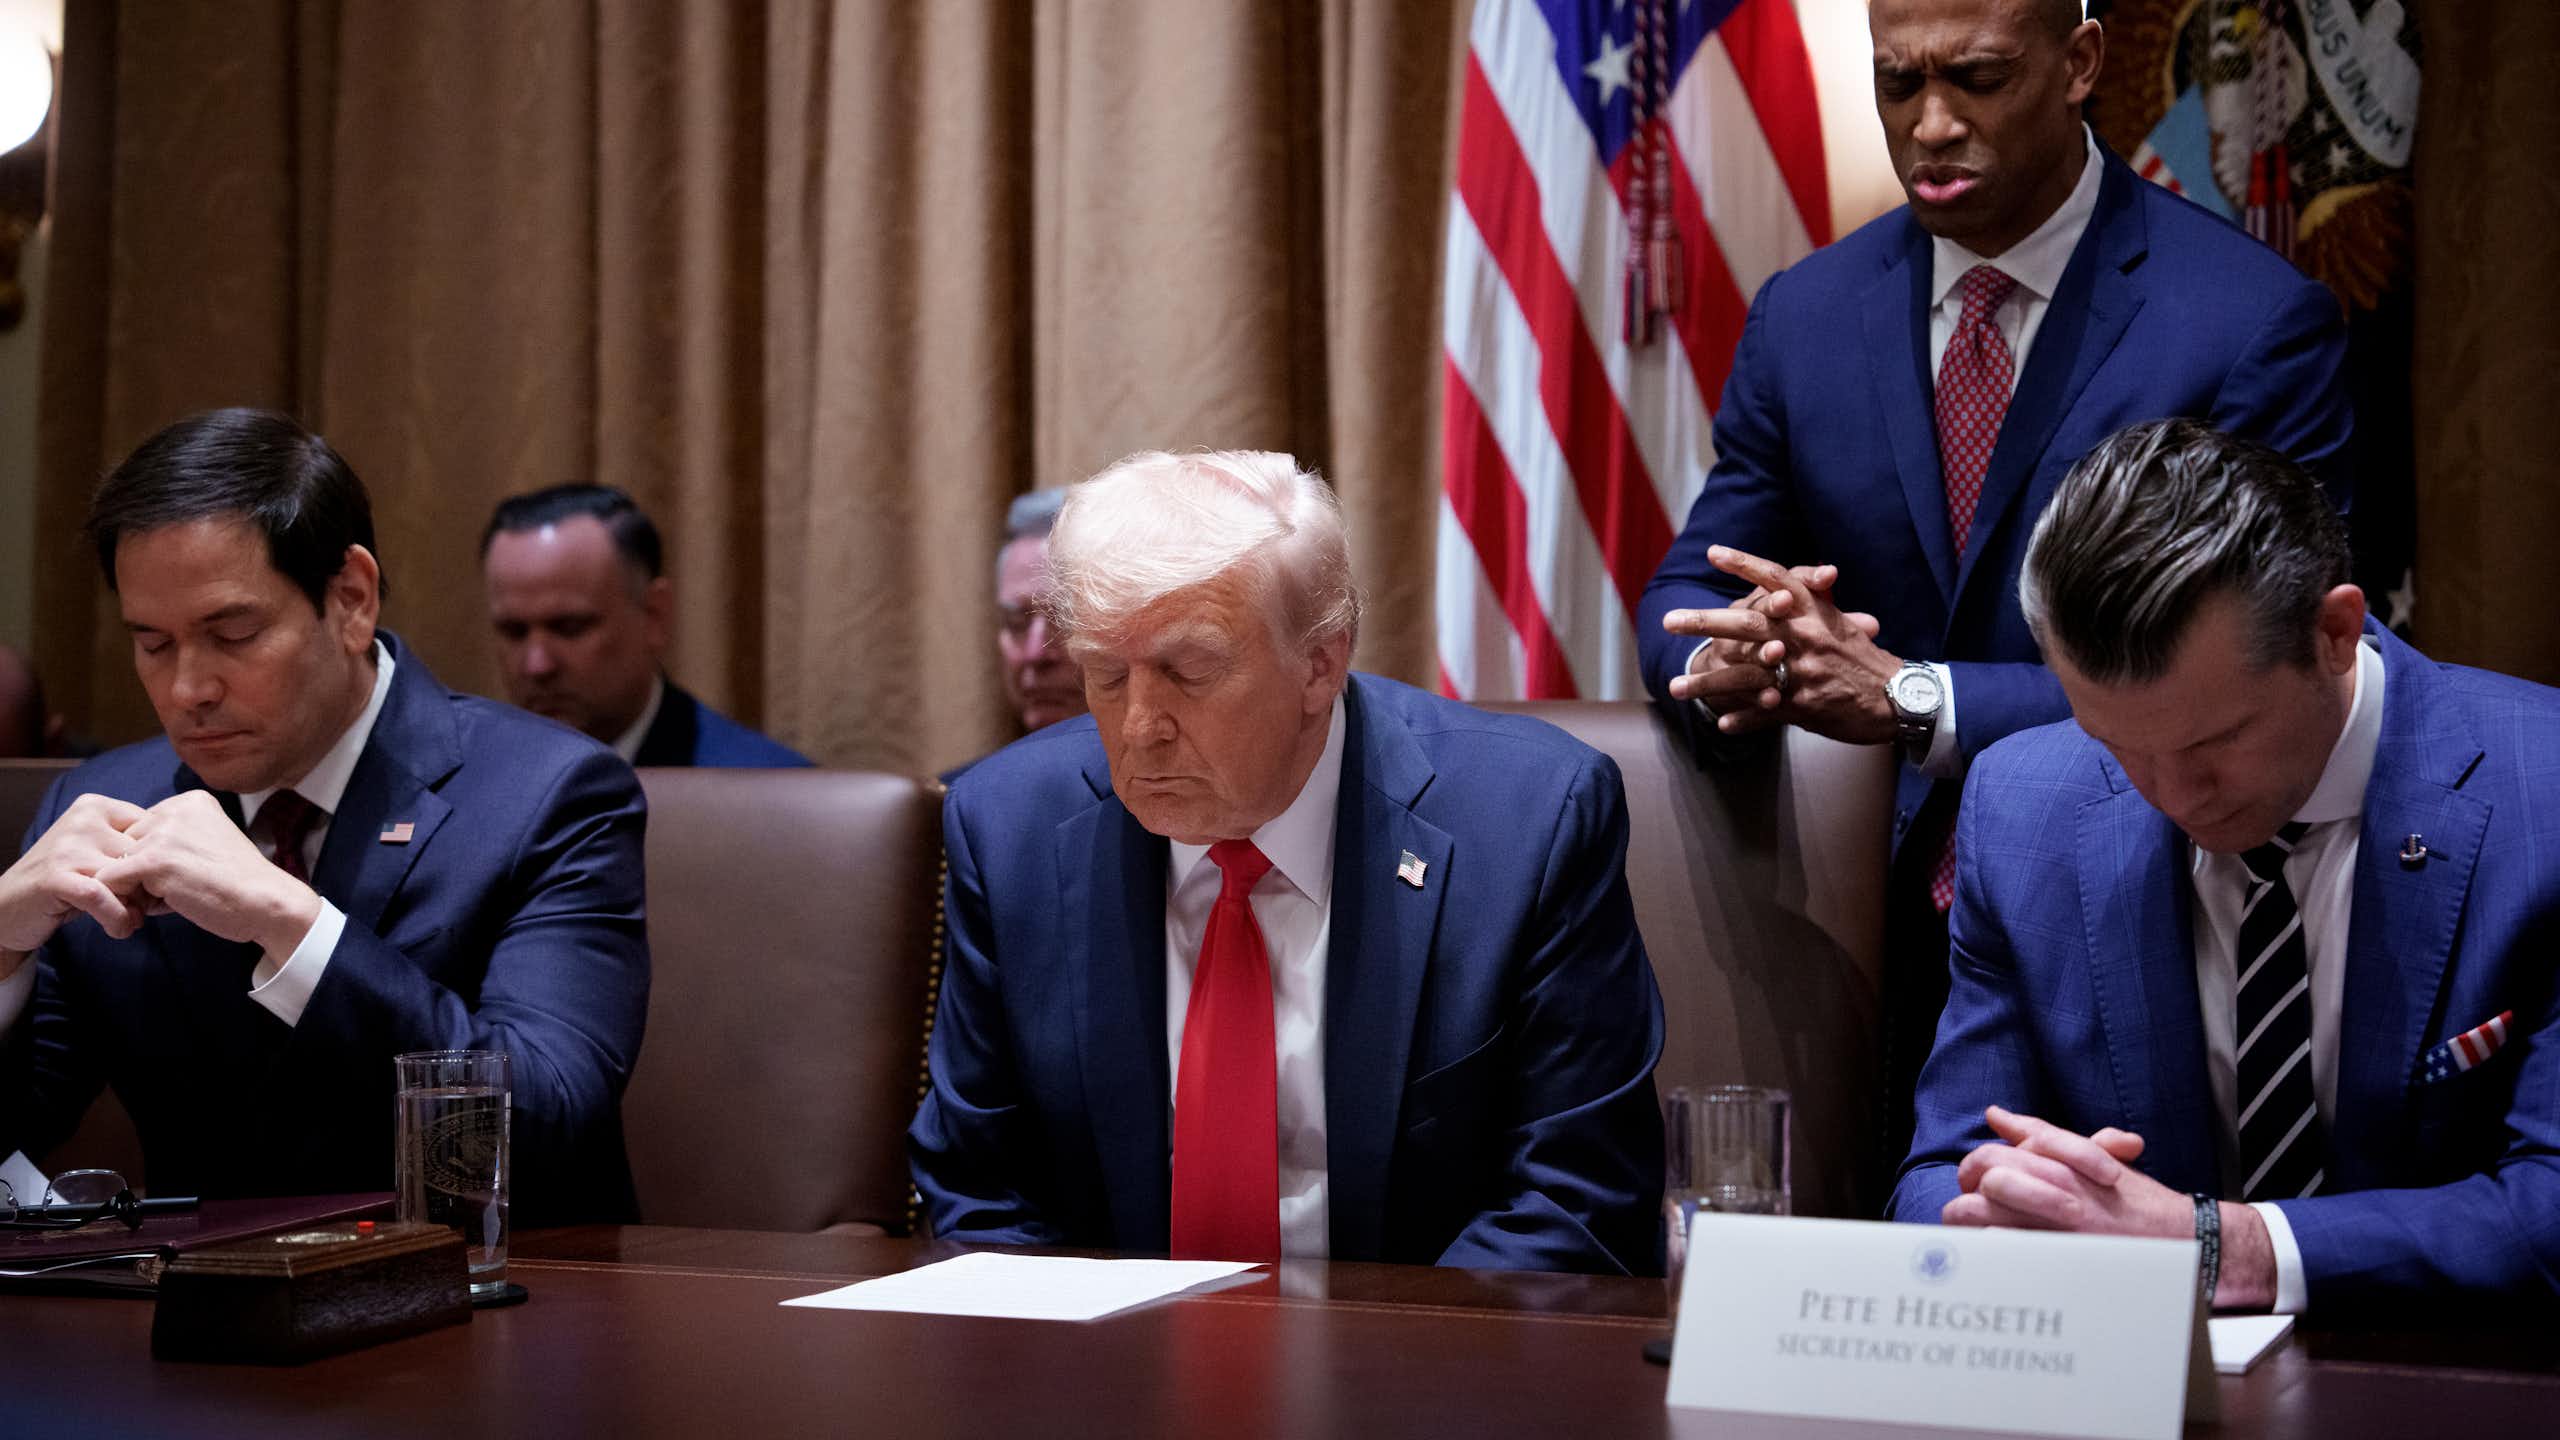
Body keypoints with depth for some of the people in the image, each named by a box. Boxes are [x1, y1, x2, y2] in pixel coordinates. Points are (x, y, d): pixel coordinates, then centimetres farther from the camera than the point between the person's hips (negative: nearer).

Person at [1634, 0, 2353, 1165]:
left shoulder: (2258, 324, -7)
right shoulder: (1805, 317, 8)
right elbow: (1683, 598, 12)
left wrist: (1913, 700, -23)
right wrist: (1731, 660, -14)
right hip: (1878, 934, 3)